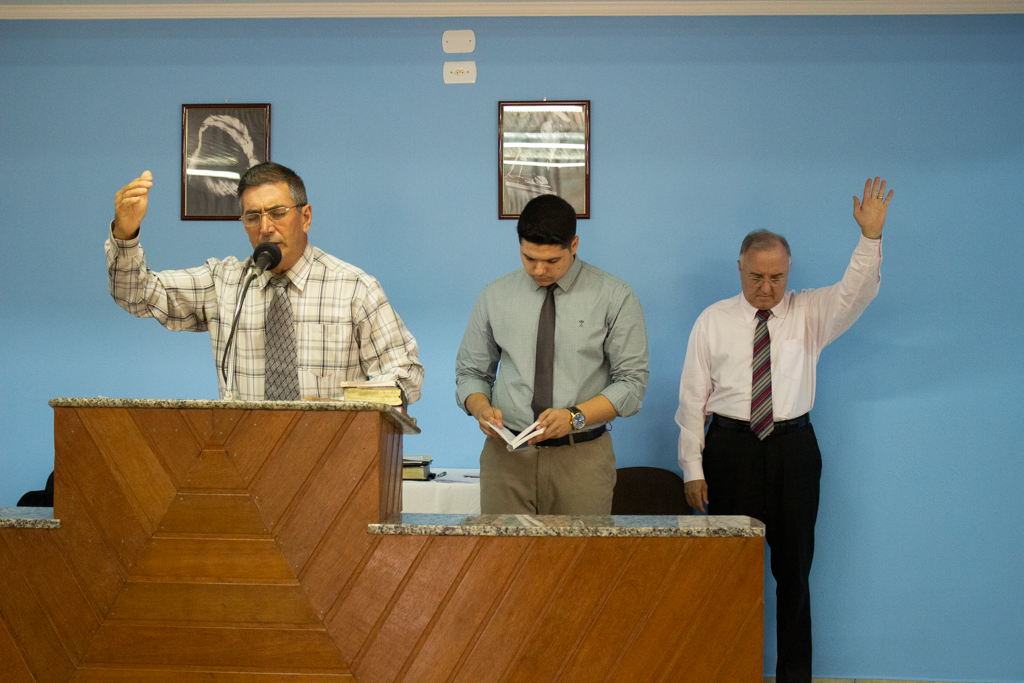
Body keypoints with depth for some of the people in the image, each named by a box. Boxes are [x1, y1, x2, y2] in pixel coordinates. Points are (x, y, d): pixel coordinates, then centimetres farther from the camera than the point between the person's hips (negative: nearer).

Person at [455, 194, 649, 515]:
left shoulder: (614, 297, 0)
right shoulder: (494, 296, 7)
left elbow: (632, 381, -3)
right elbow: (470, 372, 13)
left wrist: (575, 416, -17)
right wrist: (481, 407, -10)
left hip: (582, 456, -1)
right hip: (506, 455, 2)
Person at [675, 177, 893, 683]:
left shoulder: (809, 313, 6)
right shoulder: (713, 320, 3)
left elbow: (856, 293, -12)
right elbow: (692, 397, 1)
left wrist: (871, 235, -27)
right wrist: (692, 469, -4)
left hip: (793, 449, 1)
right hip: (730, 447, -1)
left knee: (794, 569, 6)